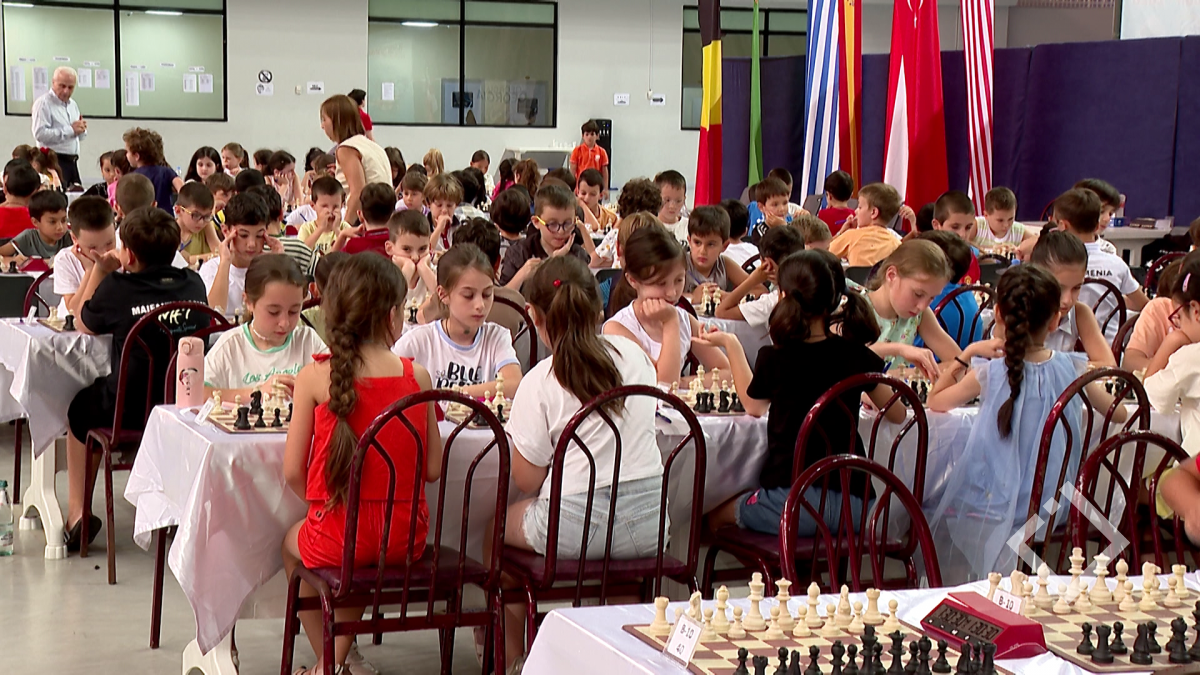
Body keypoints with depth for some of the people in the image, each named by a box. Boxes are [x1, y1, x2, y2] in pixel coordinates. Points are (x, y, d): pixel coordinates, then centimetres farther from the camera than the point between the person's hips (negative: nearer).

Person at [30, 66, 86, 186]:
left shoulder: (73, 104, 19)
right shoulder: (43, 103, -7)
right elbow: (40, 134, -20)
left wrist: (81, 129, 1)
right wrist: (70, 130, -17)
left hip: (72, 161, 8)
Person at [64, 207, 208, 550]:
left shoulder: (117, 289, -13)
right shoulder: (193, 284, -2)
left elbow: (82, 325, 6)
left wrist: (100, 271, 12)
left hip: (129, 411, -4)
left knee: (78, 409, 29)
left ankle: (77, 513, 24)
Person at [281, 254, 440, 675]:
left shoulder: (315, 377, -9)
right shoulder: (416, 376, -5)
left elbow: (292, 472, -6)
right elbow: (433, 469, -2)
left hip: (338, 539, -2)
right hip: (405, 539, 2)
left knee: (292, 544, 32)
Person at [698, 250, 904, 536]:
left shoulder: (773, 359, -6)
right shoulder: (859, 357, 1)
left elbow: (754, 407, 17)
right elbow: (897, 414, 15)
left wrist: (731, 344, 24)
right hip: (852, 507, 4)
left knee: (715, 518, 21)